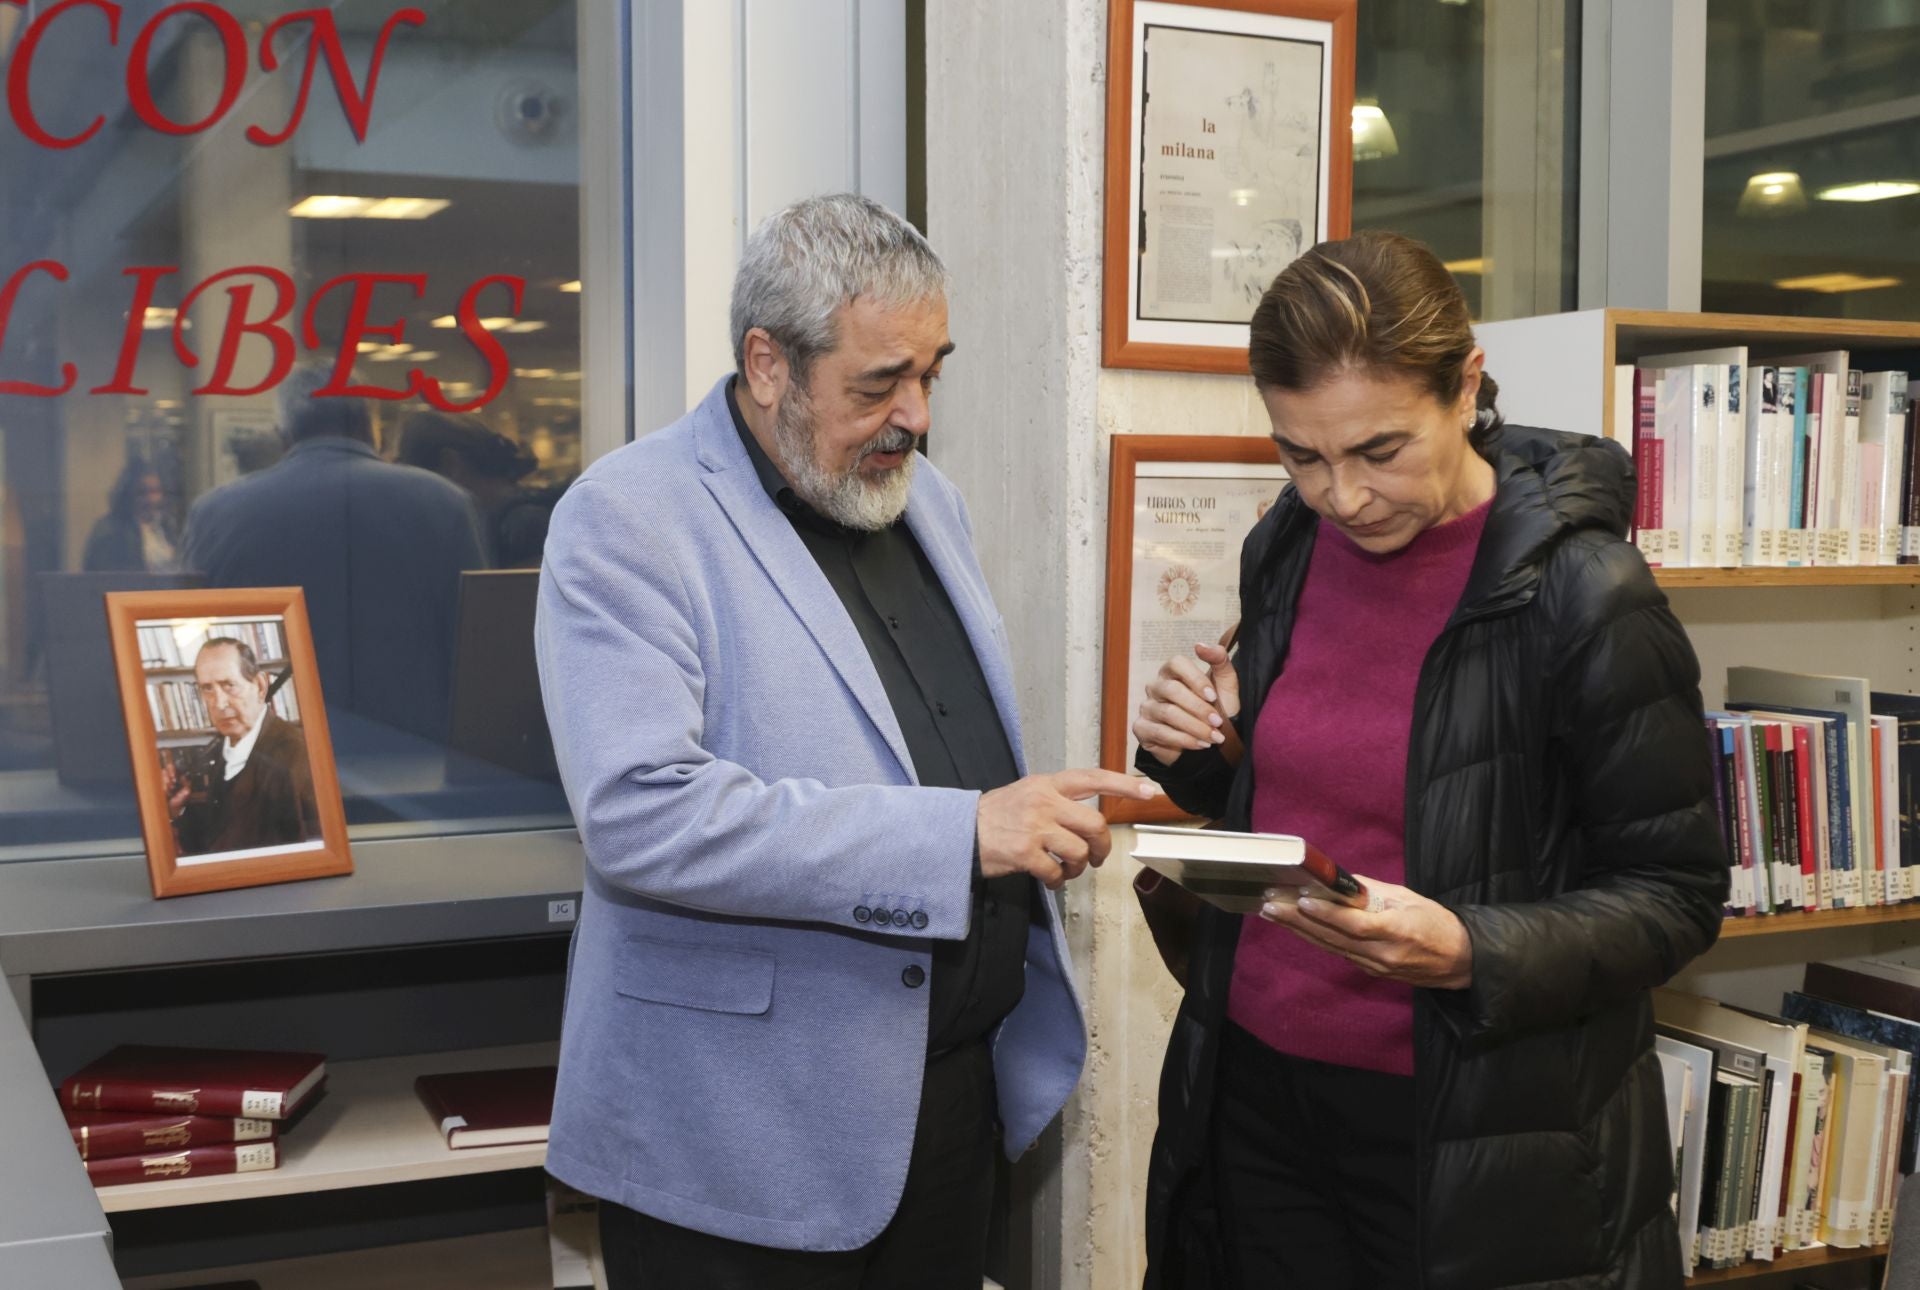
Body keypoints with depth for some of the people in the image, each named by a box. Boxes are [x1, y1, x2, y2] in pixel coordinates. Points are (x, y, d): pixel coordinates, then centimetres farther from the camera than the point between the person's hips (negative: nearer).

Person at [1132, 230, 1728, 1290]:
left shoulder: (1583, 599, -17)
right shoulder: (1288, 548, 0)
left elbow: (1674, 898, -12)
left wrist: (1470, 953, -27)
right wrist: (1200, 754, -7)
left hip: (1468, 1134, -5)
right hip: (1255, 1087, 5)